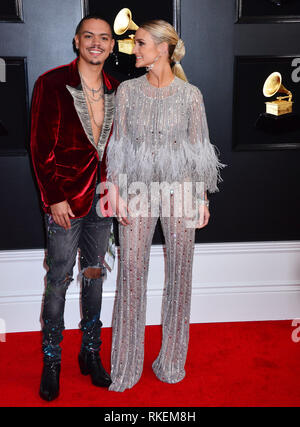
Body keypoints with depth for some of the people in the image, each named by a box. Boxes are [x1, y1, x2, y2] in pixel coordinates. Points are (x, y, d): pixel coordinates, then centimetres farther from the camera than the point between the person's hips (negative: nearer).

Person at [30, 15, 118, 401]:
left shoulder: (115, 90, 9)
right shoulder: (52, 84, -5)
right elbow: (41, 148, -8)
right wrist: (55, 198, -12)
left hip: (102, 198, 5)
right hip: (65, 200, -4)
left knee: (94, 275, 13)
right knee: (58, 281, 3)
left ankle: (90, 353, 28)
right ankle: (51, 362, 20)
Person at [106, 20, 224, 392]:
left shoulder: (190, 95, 1)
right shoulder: (127, 90, 5)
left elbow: (198, 149, 3)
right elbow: (118, 144, 4)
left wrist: (203, 198, 0)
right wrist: (114, 191, -4)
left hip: (180, 187, 0)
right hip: (137, 189, 1)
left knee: (179, 271, 6)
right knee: (131, 271, 1)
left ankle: (172, 361, 24)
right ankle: (125, 366, 17)